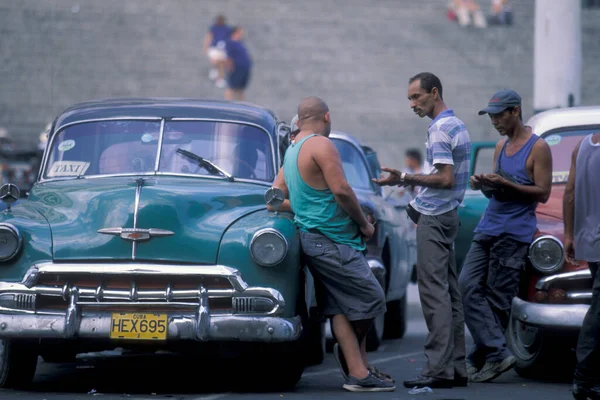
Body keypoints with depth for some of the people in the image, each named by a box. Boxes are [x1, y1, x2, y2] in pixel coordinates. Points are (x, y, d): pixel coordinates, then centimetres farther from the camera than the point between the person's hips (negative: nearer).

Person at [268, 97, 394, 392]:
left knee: (341, 306, 8)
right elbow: (341, 191, -19)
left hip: (312, 238, 10)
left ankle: (359, 370, 6)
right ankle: (350, 355, 8)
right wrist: (364, 224, -7)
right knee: (371, 298, -4)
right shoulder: (321, 145, -12)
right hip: (331, 241, -10)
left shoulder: (291, 151, 17)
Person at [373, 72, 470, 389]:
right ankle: (456, 368, 9)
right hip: (447, 214, 10)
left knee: (434, 292, -12)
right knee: (450, 292, 8)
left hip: (434, 217, -10)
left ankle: (439, 369, -16)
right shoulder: (458, 125, 17)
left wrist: (406, 179, -21)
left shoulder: (439, 130, -14)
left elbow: (446, 179, -21)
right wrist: (415, 182, 22)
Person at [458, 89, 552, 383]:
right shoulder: (501, 146, 18)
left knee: (497, 299, -5)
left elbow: (543, 193, -10)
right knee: (468, 286, -7)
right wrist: (483, 184, 0)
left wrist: (506, 184, -20)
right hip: (488, 228, 7)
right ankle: (497, 352, -9)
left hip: (513, 234, -7)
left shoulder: (537, 148, -5)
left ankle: (481, 358, 0)